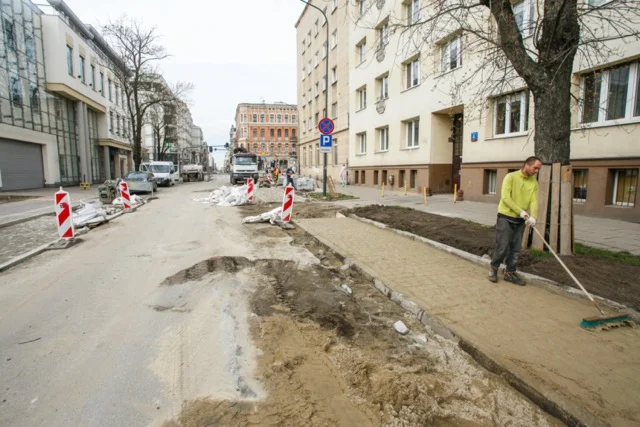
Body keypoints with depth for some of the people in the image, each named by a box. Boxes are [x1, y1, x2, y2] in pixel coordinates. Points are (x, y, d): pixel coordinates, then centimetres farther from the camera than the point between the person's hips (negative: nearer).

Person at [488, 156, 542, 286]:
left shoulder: (534, 183, 5)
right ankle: (493, 268, 16)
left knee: (516, 249, 8)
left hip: (520, 220, 5)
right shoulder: (511, 177, -11)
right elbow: (505, 197, -18)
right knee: (502, 247, -5)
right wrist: (521, 212, -22)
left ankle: (509, 273, 21)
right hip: (505, 217, -5)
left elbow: (534, 201, -3)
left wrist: (533, 216, -20)